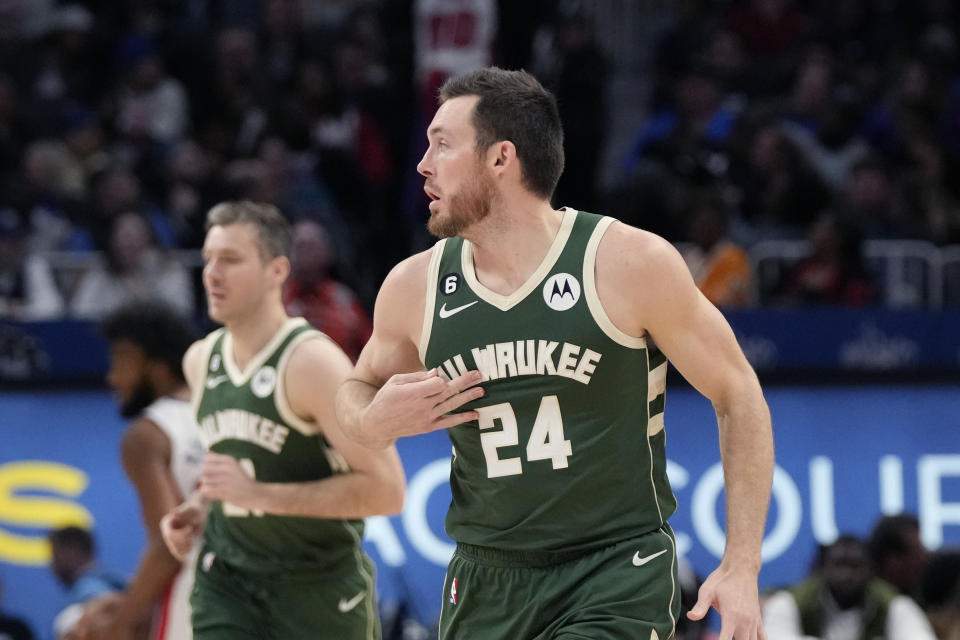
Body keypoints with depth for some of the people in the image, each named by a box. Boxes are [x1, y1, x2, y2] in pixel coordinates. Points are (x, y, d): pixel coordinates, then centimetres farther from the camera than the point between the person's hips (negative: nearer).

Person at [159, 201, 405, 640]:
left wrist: (257, 492, -26)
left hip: (319, 583, -5)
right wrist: (201, 506, 5)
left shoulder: (312, 363, -17)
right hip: (228, 581, 5)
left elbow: (385, 489, -22)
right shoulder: (200, 361, 6)